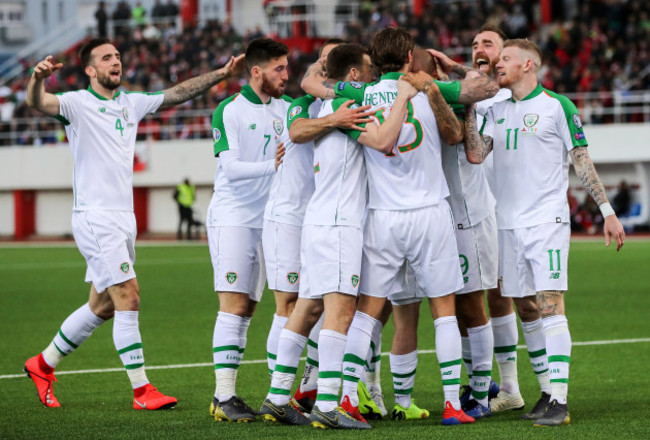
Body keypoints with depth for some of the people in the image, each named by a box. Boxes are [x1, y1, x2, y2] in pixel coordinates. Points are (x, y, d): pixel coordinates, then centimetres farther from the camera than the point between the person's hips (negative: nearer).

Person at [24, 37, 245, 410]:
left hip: (124, 218, 8)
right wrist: (37, 79, -48)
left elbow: (177, 94, 19)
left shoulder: (131, 103, 13)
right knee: (129, 298, -13)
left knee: (103, 306, 13)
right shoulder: (78, 103, -8)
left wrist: (222, 73, 12)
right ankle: (142, 391, -10)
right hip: (95, 216, -8)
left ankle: (43, 364, 30)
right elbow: (39, 103, -25)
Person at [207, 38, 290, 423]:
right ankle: (223, 396, -12)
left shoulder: (286, 108, 11)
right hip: (232, 216, -6)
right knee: (233, 306, -11)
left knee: (247, 309, 5)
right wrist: (271, 165, -25)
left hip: (266, 219, 6)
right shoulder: (229, 111, -7)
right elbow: (231, 167, -14)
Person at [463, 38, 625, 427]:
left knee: (551, 307, -13)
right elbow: (476, 155, 2)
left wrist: (608, 211, -4)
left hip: (546, 220, -6)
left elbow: (582, 161, -2)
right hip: (508, 225, 6)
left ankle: (559, 402, -17)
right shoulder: (498, 111, 14)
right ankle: (549, 392, 14)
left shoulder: (556, 106, -3)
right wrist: (469, 104, 0)